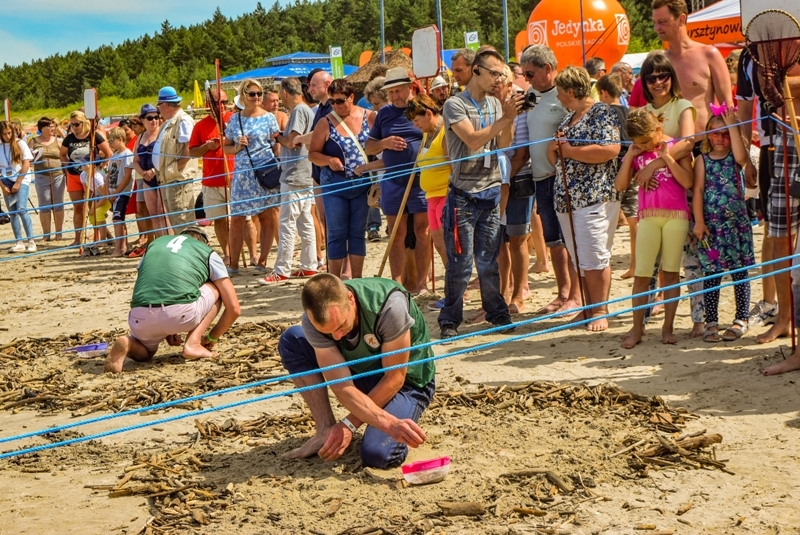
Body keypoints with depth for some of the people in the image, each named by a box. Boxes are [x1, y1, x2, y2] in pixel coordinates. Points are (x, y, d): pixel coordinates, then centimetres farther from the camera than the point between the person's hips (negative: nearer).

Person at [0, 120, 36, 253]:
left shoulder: (20, 144, -1)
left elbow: (26, 164, -5)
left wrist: (18, 183, -9)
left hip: (21, 181, -4)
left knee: (21, 210, -17)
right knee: (12, 213, 2)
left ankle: (31, 241, -14)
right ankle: (19, 242, 6)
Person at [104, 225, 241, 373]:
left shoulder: (155, 243, 31)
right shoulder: (208, 253, 21)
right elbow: (234, 308, 18)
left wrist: (166, 331, 41)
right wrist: (212, 338, 34)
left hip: (141, 319, 3)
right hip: (182, 314, -3)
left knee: (143, 352, 36)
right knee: (217, 289, 27)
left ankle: (128, 344, 0)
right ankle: (193, 343, 10)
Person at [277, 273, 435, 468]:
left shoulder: (390, 305, -36)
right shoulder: (315, 320, -24)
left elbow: (394, 379, -24)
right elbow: (342, 387, -26)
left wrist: (349, 424, -20)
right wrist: (390, 423, -41)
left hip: (407, 381, -4)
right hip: (360, 372, 5)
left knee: (377, 455, -30)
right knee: (291, 340, -15)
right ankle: (326, 431, -6)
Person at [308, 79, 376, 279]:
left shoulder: (369, 117, 0)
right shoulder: (326, 123, -2)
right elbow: (312, 153, 2)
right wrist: (328, 160, -17)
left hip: (363, 185, 1)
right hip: (335, 186, -1)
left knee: (358, 232, 9)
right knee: (337, 234, 2)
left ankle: (357, 280, 17)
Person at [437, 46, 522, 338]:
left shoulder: (495, 104, 11)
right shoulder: (455, 104, -6)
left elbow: (503, 145, 4)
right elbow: (473, 140, -18)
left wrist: (509, 118, -11)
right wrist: (505, 118, -20)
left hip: (491, 191, 5)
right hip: (464, 195, -5)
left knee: (489, 260, 10)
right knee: (460, 262, -2)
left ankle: (496, 312, 21)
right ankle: (450, 320, 7)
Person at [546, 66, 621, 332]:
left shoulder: (601, 113, -5)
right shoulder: (567, 119, 20)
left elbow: (610, 150, -20)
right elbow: (555, 159, 25)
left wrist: (571, 150, -12)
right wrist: (553, 148, 1)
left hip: (594, 198, -8)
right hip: (567, 199, 8)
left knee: (594, 258, -6)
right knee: (578, 260, 9)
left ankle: (600, 311, 2)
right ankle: (588, 307, 16)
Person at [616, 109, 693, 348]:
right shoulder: (636, 153, 8)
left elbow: (688, 181, -10)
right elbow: (620, 185, 0)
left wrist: (667, 158, -15)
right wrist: (630, 155, -5)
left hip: (676, 216, -2)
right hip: (648, 217, 2)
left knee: (671, 272, 4)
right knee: (641, 274, -1)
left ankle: (668, 326, 11)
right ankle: (637, 328, 5)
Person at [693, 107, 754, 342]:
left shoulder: (735, 158, 3)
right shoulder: (703, 160, 5)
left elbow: (741, 156, -21)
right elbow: (698, 190, 0)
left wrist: (732, 124, -20)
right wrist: (699, 221, -8)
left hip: (737, 222, 0)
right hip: (711, 224, 1)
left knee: (740, 271, 3)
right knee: (711, 273, 3)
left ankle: (741, 320, 12)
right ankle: (711, 322, 9)